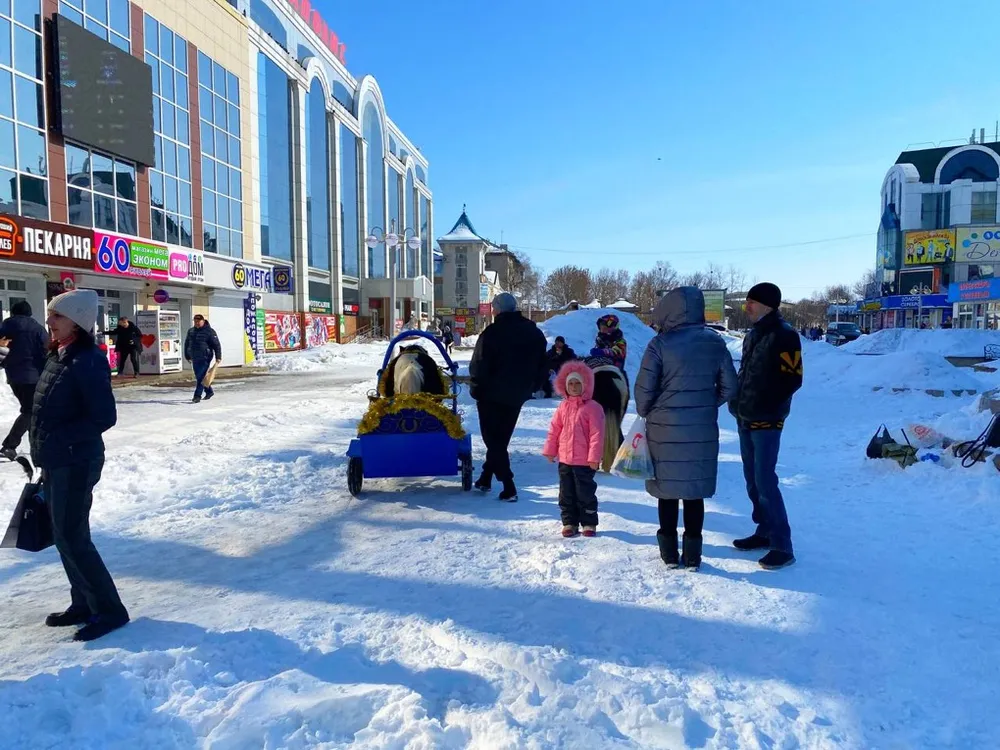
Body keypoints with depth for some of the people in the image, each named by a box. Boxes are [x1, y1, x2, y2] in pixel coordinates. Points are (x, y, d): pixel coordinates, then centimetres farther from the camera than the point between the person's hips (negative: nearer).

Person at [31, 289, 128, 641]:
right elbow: (48, 411, 17)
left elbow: (104, 417, -22)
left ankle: (110, 610, 7)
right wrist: (45, 449, 15)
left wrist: (58, 440, -20)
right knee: (65, 536, 15)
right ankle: (83, 604, 28)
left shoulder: (88, 360, -17)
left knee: (73, 539, -5)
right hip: (56, 463, 9)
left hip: (77, 463, -9)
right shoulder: (57, 357, 10)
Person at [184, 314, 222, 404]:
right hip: (195, 359, 7)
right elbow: (187, 344, 23)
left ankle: (197, 396, -10)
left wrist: (218, 357, -13)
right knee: (199, 377, 14)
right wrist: (187, 356, 23)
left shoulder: (209, 331, -7)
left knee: (200, 377, -12)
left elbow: (217, 345, -8)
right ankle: (209, 392, 31)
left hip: (205, 358, -7)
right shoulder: (191, 331, 12)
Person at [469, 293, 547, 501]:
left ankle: (508, 487, -3)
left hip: (492, 395, -5)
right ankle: (486, 478, 26)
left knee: (493, 439, 4)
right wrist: (531, 387, 17)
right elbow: (542, 366, 10)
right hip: (517, 396, 6)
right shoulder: (536, 334, 5)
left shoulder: (492, 333, -15)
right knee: (501, 438, 18)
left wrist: (476, 389, -3)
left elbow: (479, 366, -16)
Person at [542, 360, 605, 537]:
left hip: (584, 461, -5)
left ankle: (589, 523, 18)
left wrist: (594, 457, -16)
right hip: (565, 459, 5)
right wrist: (549, 450, 9)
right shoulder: (563, 407, 6)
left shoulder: (592, 407, -10)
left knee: (585, 493, 4)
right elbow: (554, 429, 11)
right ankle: (569, 522, 23)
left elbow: (597, 433, -13)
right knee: (566, 493, 12)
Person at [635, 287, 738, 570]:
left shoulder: (661, 344, -13)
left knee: (667, 491, 11)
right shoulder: (715, 343, -1)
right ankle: (692, 555, 19)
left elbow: (644, 389, -10)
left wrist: (645, 413, 8)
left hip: (664, 430, -3)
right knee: (695, 492, 13)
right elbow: (728, 387, 5)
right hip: (702, 432, 3)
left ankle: (670, 553, 19)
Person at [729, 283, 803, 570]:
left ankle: (782, 546, -2)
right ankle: (764, 532, 26)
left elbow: (792, 379, -14)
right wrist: (739, 403, 8)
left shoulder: (784, 335, -10)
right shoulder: (753, 334, 15)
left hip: (766, 421, -8)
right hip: (745, 419, 8)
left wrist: (766, 406, -13)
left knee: (765, 481, -9)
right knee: (753, 480, 13)